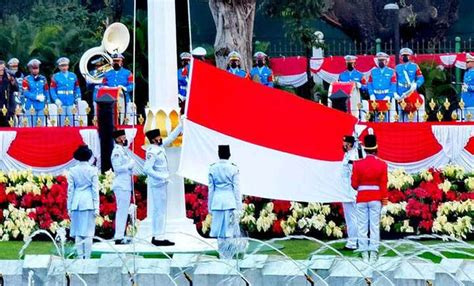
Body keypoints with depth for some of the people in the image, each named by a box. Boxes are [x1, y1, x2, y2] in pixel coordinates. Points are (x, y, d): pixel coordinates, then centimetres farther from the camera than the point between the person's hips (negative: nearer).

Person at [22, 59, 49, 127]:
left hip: (41, 107, 4)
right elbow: (25, 93, -9)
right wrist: (36, 97, -17)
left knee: (41, 126, 6)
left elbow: (46, 92, 13)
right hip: (31, 107, -4)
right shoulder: (26, 80, -1)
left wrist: (47, 103, 5)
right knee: (32, 126, -4)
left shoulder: (43, 79, 11)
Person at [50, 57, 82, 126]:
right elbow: (52, 90, -2)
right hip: (61, 103, -3)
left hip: (71, 103, 3)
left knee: (72, 122, 3)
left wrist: (78, 98, 1)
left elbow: (77, 89, 14)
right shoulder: (55, 77, 1)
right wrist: (56, 99, -15)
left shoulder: (73, 76, 10)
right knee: (61, 123, 0)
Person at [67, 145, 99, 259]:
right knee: (88, 232, 1)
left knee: (78, 233, 6)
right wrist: (96, 207, 1)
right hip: (89, 203, -2)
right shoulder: (93, 170, -4)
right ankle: (87, 258, -1)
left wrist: (69, 207, 8)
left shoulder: (73, 170, 0)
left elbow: (70, 190, 2)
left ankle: (80, 257, 6)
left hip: (76, 203, 2)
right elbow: (95, 189, -3)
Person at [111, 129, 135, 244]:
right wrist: (130, 165, -13)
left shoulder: (123, 150, 18)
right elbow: (117, 168, -21)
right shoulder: (117, 152, -12)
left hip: (126, 185, 10)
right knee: (122, 211, -9)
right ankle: (119, 238, -8)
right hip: (121, 186, -10)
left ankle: (120, 236, 17)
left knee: (123, 211, 12)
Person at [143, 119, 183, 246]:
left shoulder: (160, 147, 8)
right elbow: (147, 169, -25)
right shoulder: (152, 152, -18)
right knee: (160, 211, -9)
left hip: (161, 184, 10)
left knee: (158, 210, 12)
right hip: (158, 184, -10)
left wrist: (182, 125, 17)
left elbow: (171, 137, 19)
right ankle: (159, 238, -8)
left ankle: (156, 236, 17)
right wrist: (162, 177, -22)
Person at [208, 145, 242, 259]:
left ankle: (222, 255, 9)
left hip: (217, 202, 2)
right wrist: (238, 207, 1)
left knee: (220, 231, 6)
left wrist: (210, 206, 11)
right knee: (230, 230, 2)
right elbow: (236, 188, -3)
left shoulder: (212, 169, 0)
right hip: (230, 202, -2)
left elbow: (211, 188, 4)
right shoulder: (233, 168, -6)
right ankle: (229, 255, 0)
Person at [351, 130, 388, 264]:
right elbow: (384, 185, -3)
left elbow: (354, 184, -2)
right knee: (375, 226, 4)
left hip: (361, 198, 0)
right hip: (376, 198, 0)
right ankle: (373, 254, 1)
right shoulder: (382, 165, -6)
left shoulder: (357, 164, -7)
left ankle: (364, 255, 3)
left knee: (362, 226, 4)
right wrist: (384, 200, 6)